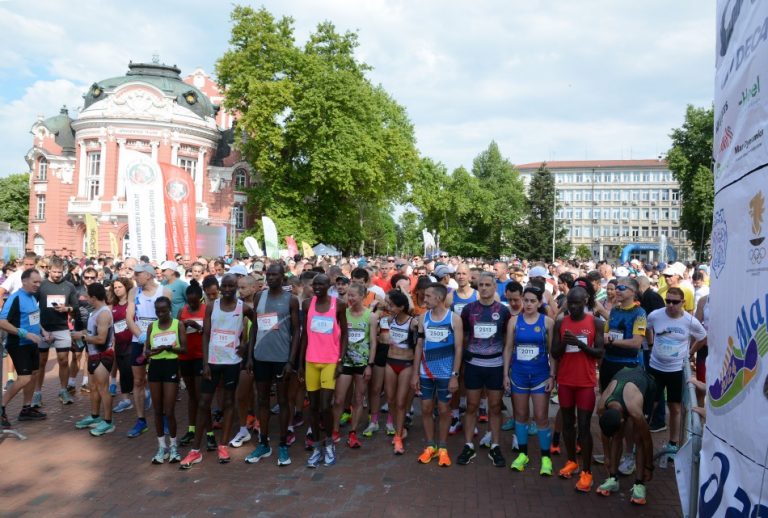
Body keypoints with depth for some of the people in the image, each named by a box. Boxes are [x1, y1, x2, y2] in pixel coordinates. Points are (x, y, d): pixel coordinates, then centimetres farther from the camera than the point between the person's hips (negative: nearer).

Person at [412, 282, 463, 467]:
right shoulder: (423, 318, 2)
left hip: (446, 373, -3)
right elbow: (419, 346, 4)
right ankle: (430, 446, 24)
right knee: (426, 409, 9)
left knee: (444, 410, 8)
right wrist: (415, 373, 2)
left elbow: (458, 349, -8)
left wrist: (455, 375, -12)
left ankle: (442, 448, 22)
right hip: (426, 373, 3)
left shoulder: (454, 319, -8)